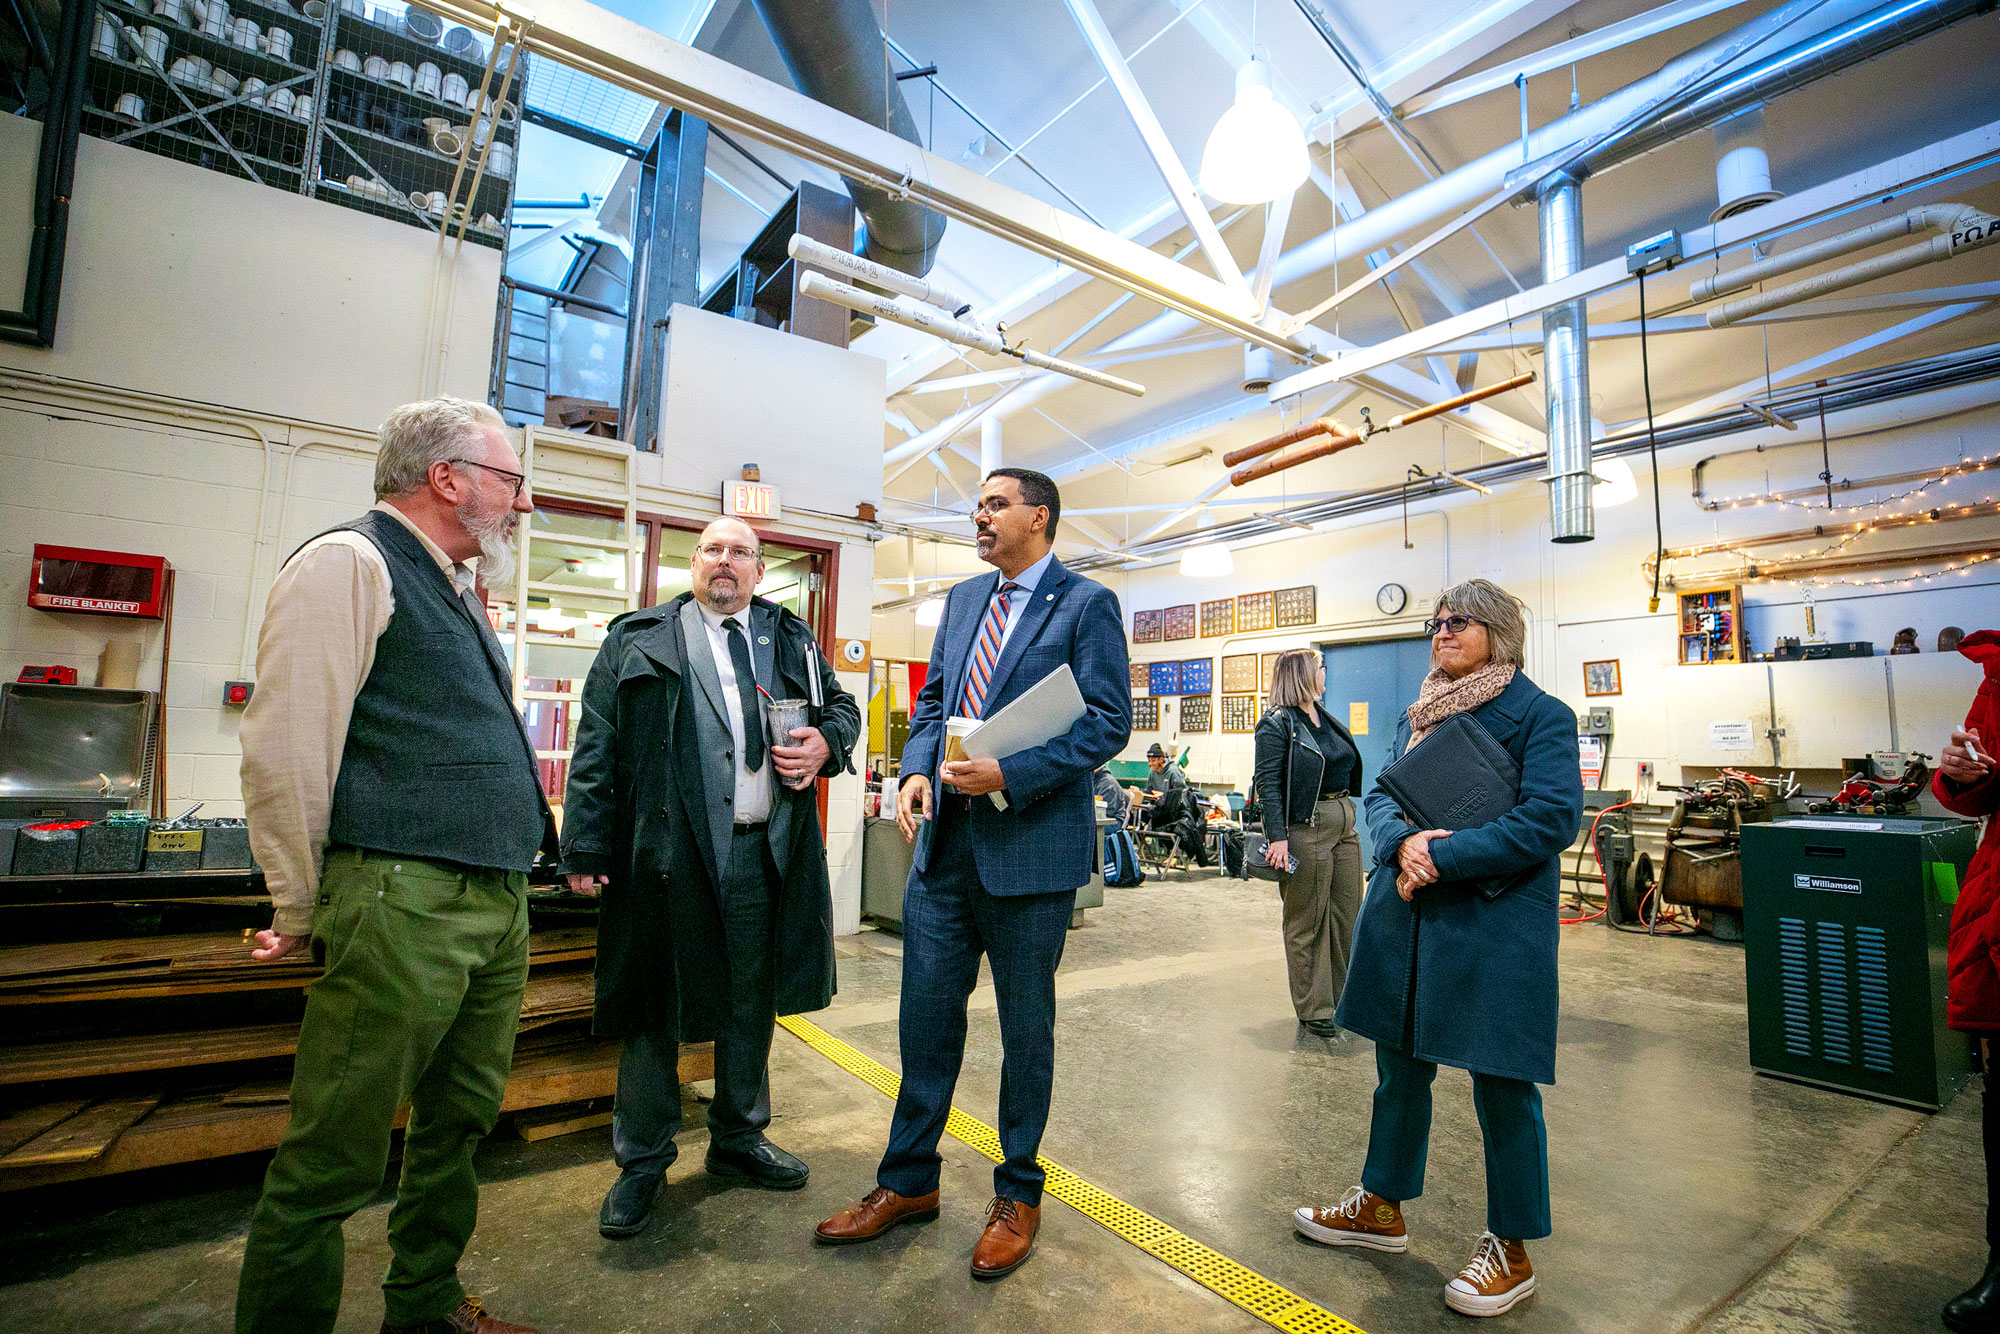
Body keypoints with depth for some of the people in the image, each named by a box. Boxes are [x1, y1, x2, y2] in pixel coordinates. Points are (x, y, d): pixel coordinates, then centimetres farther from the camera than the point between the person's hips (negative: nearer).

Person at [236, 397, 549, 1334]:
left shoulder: (453, 588, 20)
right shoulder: (351, 562, -8)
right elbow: (285, 752, -14)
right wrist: (301, 912, -7)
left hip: (497, 902, 9)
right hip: (403, 902, -9)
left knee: (458, 1123, 20)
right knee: (334, 1158, 3)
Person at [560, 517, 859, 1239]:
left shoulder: (791, 639, 13)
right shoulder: (637, 640, 6)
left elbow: (843, 707, 20)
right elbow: (596, 747, 1)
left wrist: (825, 744, -3)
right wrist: (587, 846, -6)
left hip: (765, 850, 3)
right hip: (666, 850, -2)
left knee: (753, 1002, 15)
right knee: (655, 1002, 9)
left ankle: (738, 1138, 36)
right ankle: (643, 1159, 28)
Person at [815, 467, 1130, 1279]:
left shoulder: (1087, 604, -6)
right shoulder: (962, 600, 14)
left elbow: (1108, 721, -12)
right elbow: (932, 702, 16)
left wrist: (1008, 775, -21)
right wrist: (917, 769, -3)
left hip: (1030, 845, -5)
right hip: (945, 839, 6)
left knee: (1025, 1027, 11)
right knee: (926, 1015, 14)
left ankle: (1017, 1194, 32)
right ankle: (909, 1181, 34)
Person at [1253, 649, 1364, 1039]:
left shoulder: (1326, 719, 15)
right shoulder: (1277, 724, -10)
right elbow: (1268, 783, -15)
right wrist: (1278, 836, -23)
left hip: (1345, 823, 8)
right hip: (1307, 827, -8)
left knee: (1348, 914, 14)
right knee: (1307, 921, 2)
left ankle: (1343, 999, 29)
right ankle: (1313, 1011, 13)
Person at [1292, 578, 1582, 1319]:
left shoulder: (1541, 715, -6)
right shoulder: (1416, 715, 13)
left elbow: (1550, 819, -16)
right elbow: (1378, 794, 8)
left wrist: (1443, 856, -21)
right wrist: (1403, 841, -15)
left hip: (1495, 924, -6)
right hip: (1405, 917, 6)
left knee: (1501, 1084, 6)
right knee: (1399, 1068, 17)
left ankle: (1511, 1250, 26)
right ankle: (1382, 1205, 36)